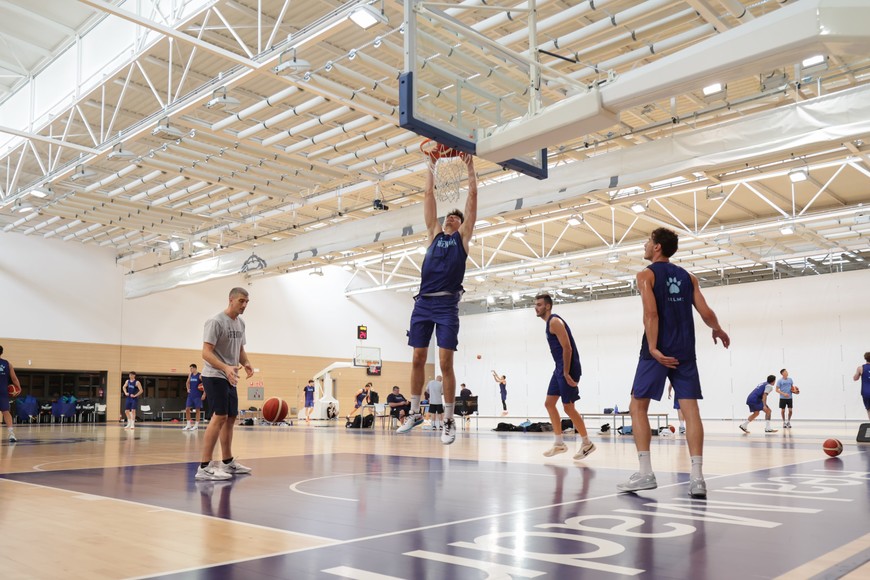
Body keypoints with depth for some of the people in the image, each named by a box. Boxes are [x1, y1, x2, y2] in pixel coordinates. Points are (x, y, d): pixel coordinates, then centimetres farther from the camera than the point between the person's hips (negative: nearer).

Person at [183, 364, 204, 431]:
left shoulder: (200, 375, -9)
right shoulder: (190, 375, 8)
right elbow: (188, 382, 25)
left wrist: (204, 394, -15)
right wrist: (188, 389, 8)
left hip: (197, 396, -6)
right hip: (190, 395, 6)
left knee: (197, 410, -1)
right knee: (187, 409, 1)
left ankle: (196, 425, 5)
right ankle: (189, 424, 8)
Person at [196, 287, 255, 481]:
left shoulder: (240, 323, 12)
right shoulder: (216, 321, -15)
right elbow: (206, 352, -20)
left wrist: (246, 363, -1)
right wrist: (225, 368, -35)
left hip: (230, 378, 9)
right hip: (215, 376, -9)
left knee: (230, 418, 13)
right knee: (220, 417, -16)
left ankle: (227, 462, 25)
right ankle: (204, 467, -14)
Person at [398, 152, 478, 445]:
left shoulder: (463, 236, 12)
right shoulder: (435, 233, 20)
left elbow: (473, 196, 9)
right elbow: (429, 195, 20)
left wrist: (469, 166, 12)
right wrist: (431, 166, 23)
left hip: (447, 304, -4)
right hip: (423, 302, 4)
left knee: (445, 363, -6)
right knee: (418, 359, 5)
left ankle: (448, 421, 1)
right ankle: (414, 412, 18)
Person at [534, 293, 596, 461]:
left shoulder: (555, 322, -14)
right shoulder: (548, 323, 16)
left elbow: (567, 348, -20)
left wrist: (566, 373, -22)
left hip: (567, 368, -10)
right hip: (559, 368, 10)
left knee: (568, 407, -5)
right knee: (549, 403, 9)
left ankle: (587, 444, 8)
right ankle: (559, 443, 15)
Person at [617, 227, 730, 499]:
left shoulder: (646, 275, 0)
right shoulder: (688, 278, 14)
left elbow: (651, 312, -14)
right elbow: (706, 313, 7)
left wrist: (653, 349, -18)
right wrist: (718, 331, 26)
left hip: (658, 351, -4)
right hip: (685, 351, 5)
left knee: (638, 407, 5)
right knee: (690, 409, 1)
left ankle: (645, 473, -1)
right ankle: (697, 477, -5)